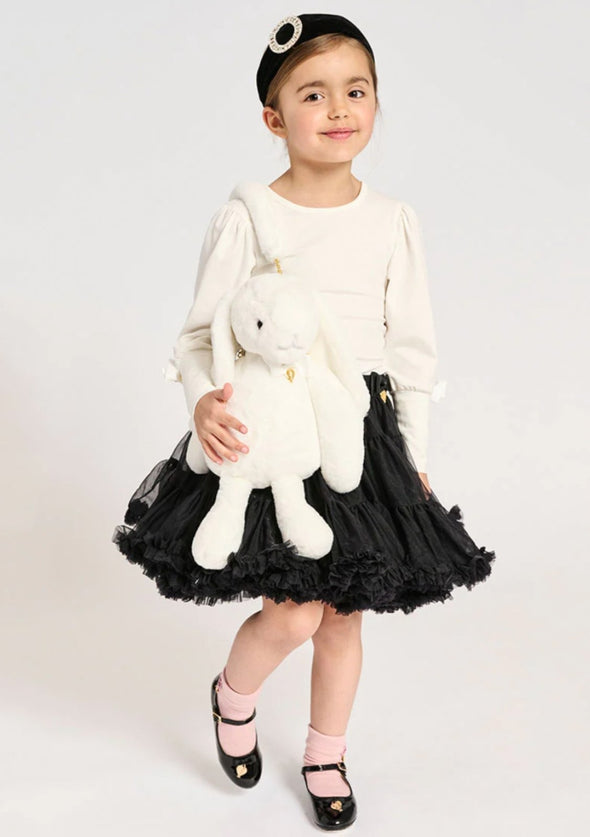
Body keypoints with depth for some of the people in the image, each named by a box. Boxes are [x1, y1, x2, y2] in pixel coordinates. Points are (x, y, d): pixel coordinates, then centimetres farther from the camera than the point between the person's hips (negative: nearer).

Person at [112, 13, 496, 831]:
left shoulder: (394, 221, 1)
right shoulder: (245, 218, -8)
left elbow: (412, 347, 7)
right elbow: (201, 333, -4)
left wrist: (415, 456, 8)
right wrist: (202, 400, -25)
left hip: (363, 428, 3)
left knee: (344, 613, 13)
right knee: (292, 614, -10)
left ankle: (326, 756, 37)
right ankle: (233, 696, 26)